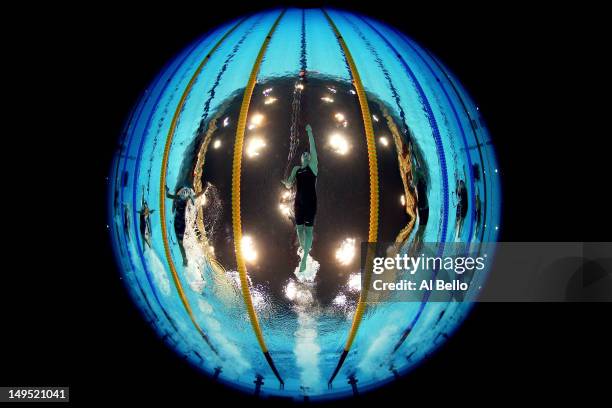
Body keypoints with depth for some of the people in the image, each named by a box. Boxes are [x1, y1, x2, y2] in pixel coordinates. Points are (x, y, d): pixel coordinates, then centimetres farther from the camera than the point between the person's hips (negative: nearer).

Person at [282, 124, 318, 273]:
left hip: (310, 203, -5)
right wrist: (285, 182, -13)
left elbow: (313, 148, -6)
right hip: (298, 202, 5)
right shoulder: (296, 169, 13)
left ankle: (304, 258, -10)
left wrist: (309, 132, -8)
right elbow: (289, 185, 10)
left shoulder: (313, 166, 2)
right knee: (299, 228, 7)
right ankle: (304, 249, 26)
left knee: (308, 229, -7)